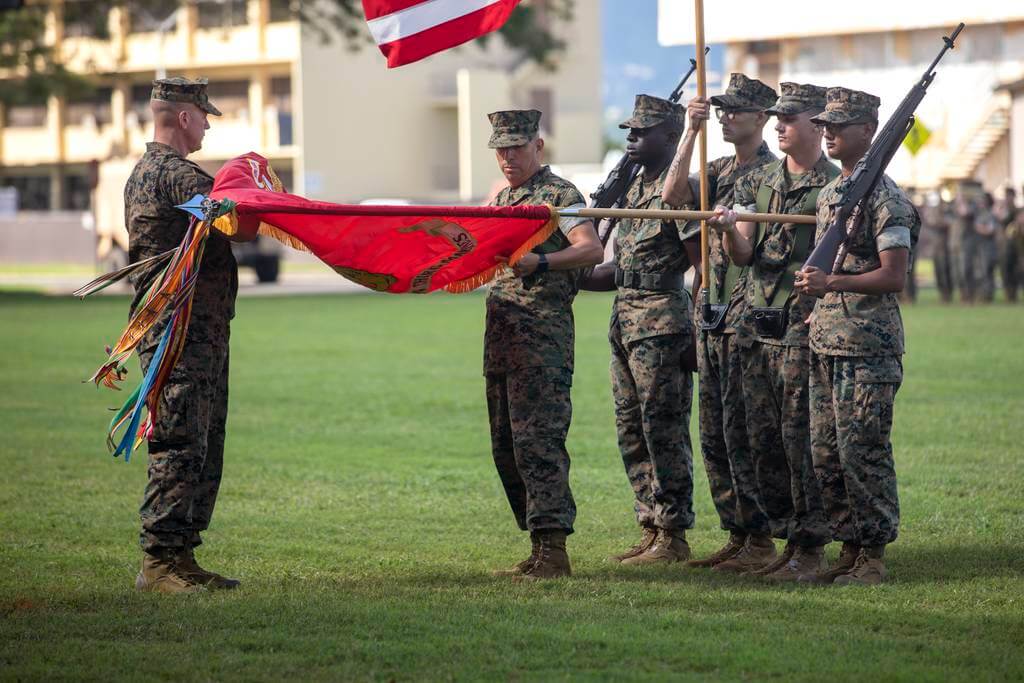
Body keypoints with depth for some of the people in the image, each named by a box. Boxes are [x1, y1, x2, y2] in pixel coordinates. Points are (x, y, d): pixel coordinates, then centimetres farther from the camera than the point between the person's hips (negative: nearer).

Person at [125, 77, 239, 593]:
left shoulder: (143, 173, 21)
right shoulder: (176, 175, -13)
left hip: (197, 333, 11)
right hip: (183, 332, -11)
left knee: (203, 447, 12)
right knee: (180, 444, -11)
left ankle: (180, 557, 13)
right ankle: (159, 561, -12)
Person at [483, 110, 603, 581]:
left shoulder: (559, 194, -5)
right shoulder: (501, 199, 21)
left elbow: (592, 250, -19)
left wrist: (540, 262, -33)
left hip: (543, 334, -9)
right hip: (500, 333, 9)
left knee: (537, 438, -15)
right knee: (506, 444, 8)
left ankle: (553, 549, -16)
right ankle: (539, 548, 14)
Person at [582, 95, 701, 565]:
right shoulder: (632, 190, 16)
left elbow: (705, 265, -14)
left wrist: (695, 334, -16)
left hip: (662, 327, -9)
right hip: (625, 326, 10)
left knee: (664, 433, -5)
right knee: (632, 432, 11)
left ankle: (674, 538, 0)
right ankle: (651, 531, 18)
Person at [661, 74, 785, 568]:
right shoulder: (718, 172, 16)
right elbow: (673, 195, -1)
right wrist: (692, 132, -5)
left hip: (749, 319, -8)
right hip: (710, 319, 8)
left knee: (743, 431, -9)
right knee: (715, 435, 9)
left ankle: (761, 536, -3)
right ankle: (736, 533, 15)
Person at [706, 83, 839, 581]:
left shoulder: (834, 186, -4)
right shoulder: (758, 182, 14)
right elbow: (742, 255, 9)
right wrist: (728, 229, -11)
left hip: (804, 329, -6)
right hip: (757, 327, 6)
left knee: (801, 439, -6)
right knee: (761, 439, 9)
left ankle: (809, 549, -2)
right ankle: (760, 543, 16)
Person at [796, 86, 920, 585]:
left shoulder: (884, 195, -10)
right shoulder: (827, 194, 17)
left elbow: (894, 276, -17)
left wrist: (831, 282, -24)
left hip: (868, 343, -9)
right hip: (826, 339, 9)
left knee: (862, 450, -7)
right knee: (825, 452, 9)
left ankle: (874, 557, -1)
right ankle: (849, 549, 16)